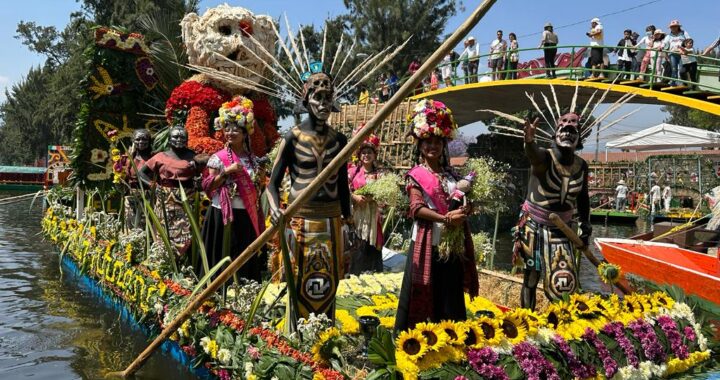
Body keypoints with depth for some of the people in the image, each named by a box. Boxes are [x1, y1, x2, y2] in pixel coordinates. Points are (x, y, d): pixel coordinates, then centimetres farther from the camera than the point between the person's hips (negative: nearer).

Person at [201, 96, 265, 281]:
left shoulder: (252, 159, 9)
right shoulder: (218, 158, -5)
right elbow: (207, 186, -8)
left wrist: (261, 179, -2)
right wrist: (226, 172, -17)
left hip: (247, 216, 5)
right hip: (225, 214, -4)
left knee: (247, 257, 9)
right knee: (225, 257, -2)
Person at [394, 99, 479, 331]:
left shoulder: (450, 174, 14)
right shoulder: (416, 175, -3)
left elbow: (462, 204, 20)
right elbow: (417, 208, -15)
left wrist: (464, 210, -4)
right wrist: (445, 219, -26)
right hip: (428, 242, -5)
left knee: (450, 295, 10)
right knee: (422, 293, -2)